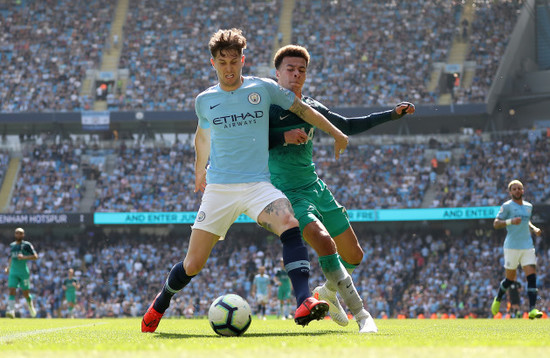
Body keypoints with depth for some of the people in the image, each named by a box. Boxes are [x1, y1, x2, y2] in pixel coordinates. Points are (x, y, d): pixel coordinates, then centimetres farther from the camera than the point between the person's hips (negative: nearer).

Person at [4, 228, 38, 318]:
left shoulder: (27, 245, -2)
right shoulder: (12, 245, 14)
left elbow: (35, 256, -7)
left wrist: (24, 257, -19)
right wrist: (8, 267, 18)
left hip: (24, 272, -3)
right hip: (13, 273, 3)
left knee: (25, 294, 4)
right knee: (11, 291, -14)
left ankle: (31, 305, 33)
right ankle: (11, 311, -23)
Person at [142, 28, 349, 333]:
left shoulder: (263, 89, 0)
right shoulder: (205, 100, 6)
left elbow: (303, 110, 14)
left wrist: (337, 134, 18)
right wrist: (199, 172, 39)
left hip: (258, 185, -1)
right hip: (219, 188, 1)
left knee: (290, 225, -33)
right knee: (193, 265, -1)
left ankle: (304, 302, -41)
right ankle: (160, 304, 29)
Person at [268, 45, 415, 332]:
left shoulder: (310, 107, 11)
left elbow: (348, 126, 24)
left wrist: (392, 114, 21)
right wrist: (283, 137, -25)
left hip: (316, 187, 7)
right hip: (288, 192, -7)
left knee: (354, 255, 10)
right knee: (324, 242, -30)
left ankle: (328, 291, 43)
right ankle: (362, 316, -26)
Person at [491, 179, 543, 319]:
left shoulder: (528, 206, 14)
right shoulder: (507, 206, -4)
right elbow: (496, 224, -9)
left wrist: (534, 229, 12)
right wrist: (510, 221, -24)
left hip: (528, 246, 5)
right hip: (512, 246, -5)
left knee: (532, 276, -11)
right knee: (510, 278, 4)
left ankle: (532, 310, -17)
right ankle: (498, 300, 34)